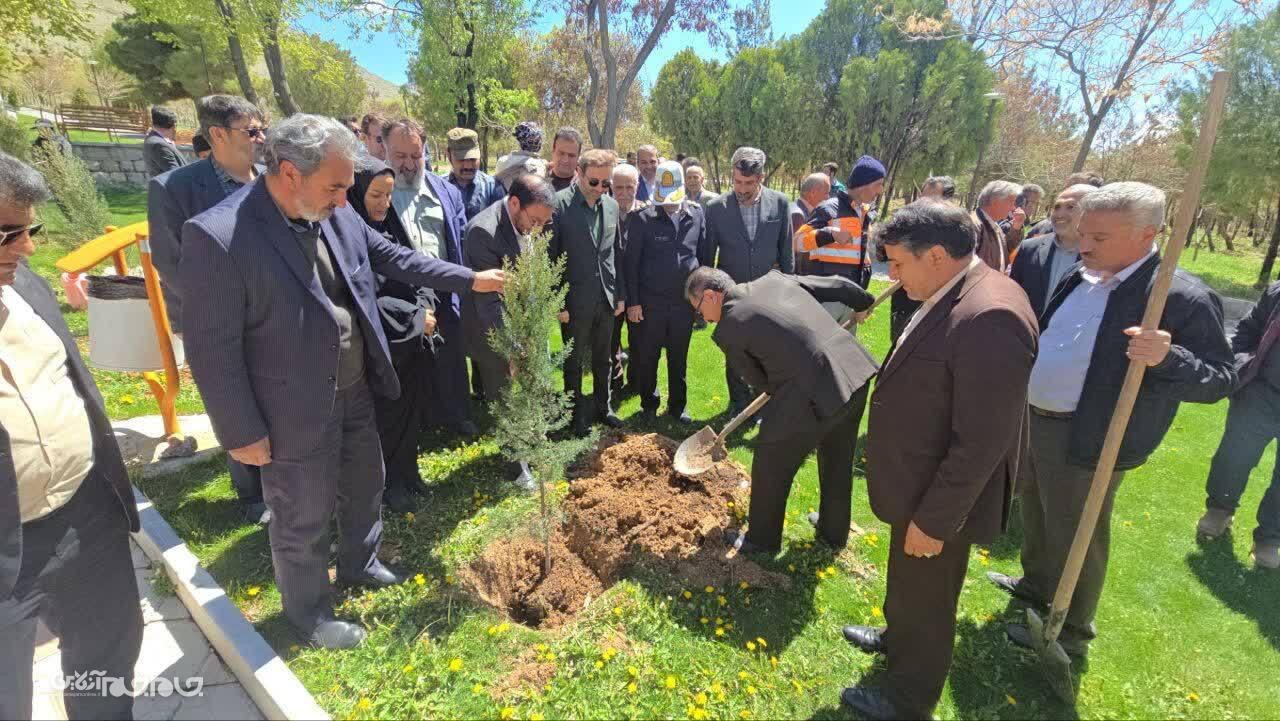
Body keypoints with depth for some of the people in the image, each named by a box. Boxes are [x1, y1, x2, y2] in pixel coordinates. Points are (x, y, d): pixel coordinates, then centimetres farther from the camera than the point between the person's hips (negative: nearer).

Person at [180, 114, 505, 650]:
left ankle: (359, 564, 52)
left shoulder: (337, 215, -4)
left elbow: (393, 258, 10)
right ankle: (310, 614, 39)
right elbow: (212, 350, -19)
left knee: (366, 485, 25)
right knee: (305, 518, 14)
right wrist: (243, 432, -14)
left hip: (355, 391, 7)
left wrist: (470, 279, 6)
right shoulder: (217, 236, -23)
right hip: (296, 412, -6)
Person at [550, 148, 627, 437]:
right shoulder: (559, 204, -12)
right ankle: (578, 416, 27)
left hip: (606, 299, 5)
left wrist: (620, 294, 9)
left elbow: (616, 254, 11)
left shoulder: (612, 205, 4)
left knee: (603, 360, 17)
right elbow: (548, 257, -11)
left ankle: (603, 408, 34)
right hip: (575, 301, -4)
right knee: (574, 362, 11)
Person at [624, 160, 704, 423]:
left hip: (684, 300, 3)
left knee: (679, 357, 14)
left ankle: (677, 405, 31)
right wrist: (633, 301, -7)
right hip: (650, 301, -2)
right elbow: (631, 262, -5)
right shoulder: (642, 218, -7)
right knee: (646, 357, 9)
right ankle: (649, 404, 29)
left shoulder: (696, 214, 2)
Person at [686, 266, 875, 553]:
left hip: (812, 398, -8)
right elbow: (838, 285, 17)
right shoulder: (773, 277, 10)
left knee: (771, 468, 14)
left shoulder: (727, 329, -6)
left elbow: (760, 380, 4)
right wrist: (864, 301, 37)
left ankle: (762, 540, 35)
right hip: (855, 371, 8)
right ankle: (834, 532, 48)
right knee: (838, 461, 27)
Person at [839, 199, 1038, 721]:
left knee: (924, 602, 15)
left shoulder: (989, 317, -31)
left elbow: (983, 443, -29)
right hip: (920, 485, 8)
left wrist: (934, 520, -20)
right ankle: (897, 637, 58)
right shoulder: (950, 297, 0)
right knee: (906, 584, 31)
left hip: (938, 502, -8)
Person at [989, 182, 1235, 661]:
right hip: (1032, 421, 8)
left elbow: (1219, 379, -17)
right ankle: (1037, 585, 51)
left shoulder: (1181, 298, -18)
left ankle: (1069, 632, 32)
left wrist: (1168, 359, -37)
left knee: (1074, 538, 10)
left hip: (1084, 442, -7)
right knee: (1036, 515, 26)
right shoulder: (1080, 278, 4)